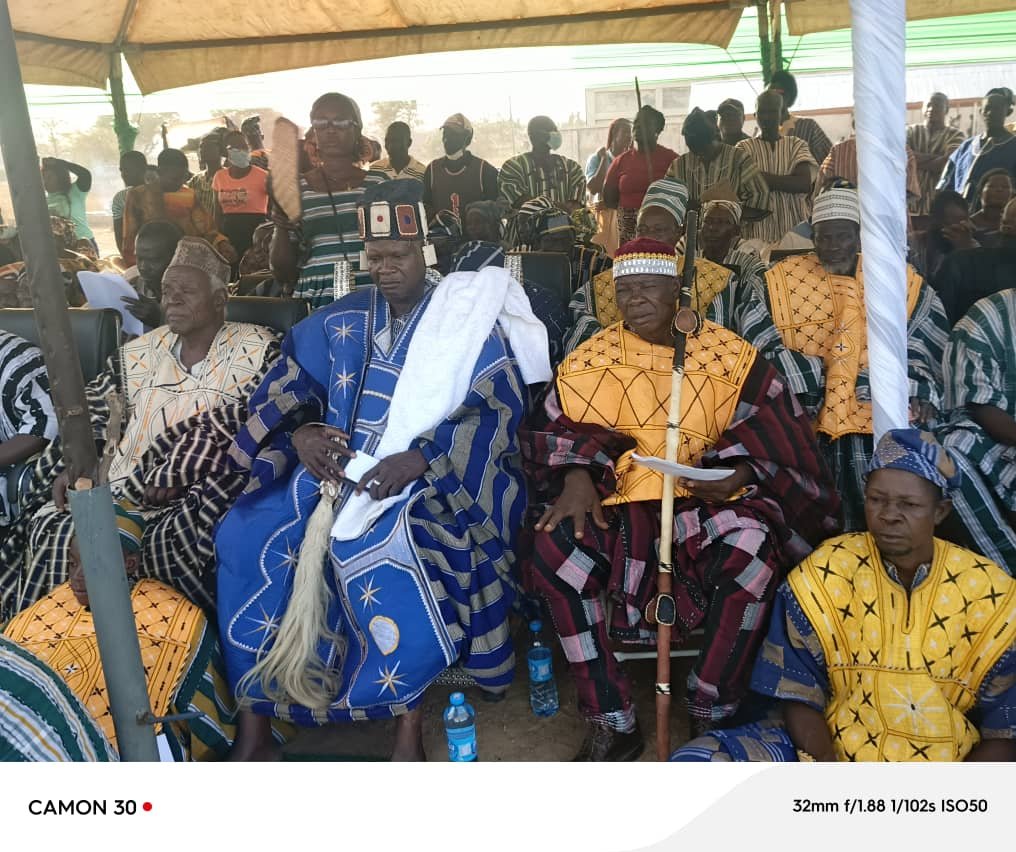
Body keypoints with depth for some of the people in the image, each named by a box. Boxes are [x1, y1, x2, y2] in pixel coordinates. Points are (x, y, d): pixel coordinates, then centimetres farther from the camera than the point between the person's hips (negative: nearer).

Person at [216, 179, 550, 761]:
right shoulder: (339, 321, 14)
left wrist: (418, 460, -26)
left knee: (392, 547, -37)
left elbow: (494, 414, -11)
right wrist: (300, 433, -13)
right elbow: (286, 391, 11)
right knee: (247, 537, -19)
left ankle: (409, 726, -17)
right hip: (335, 469, 5)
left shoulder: (469, 324, 1)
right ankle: (254, 728, -6)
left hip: (429, 482, -4)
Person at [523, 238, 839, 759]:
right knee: (555, 547, -28)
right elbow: (557, 433, 5)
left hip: (705, 502, -1)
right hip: (617, 504, 1)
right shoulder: (590, 361, 7)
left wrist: (739, 473, -17)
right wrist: (577, 475, -16)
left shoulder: (728, 357, 3)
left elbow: (772, 439, 3)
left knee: (755, 544, -33)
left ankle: (712, 719, -12)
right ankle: (612, 723, -15)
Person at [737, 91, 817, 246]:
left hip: (795, 228, 1)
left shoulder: (797, 144, 12)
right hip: (759, 231, -1)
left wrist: (762, 178, -4)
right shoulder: (745, 147, 10)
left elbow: (805, 183, -4)